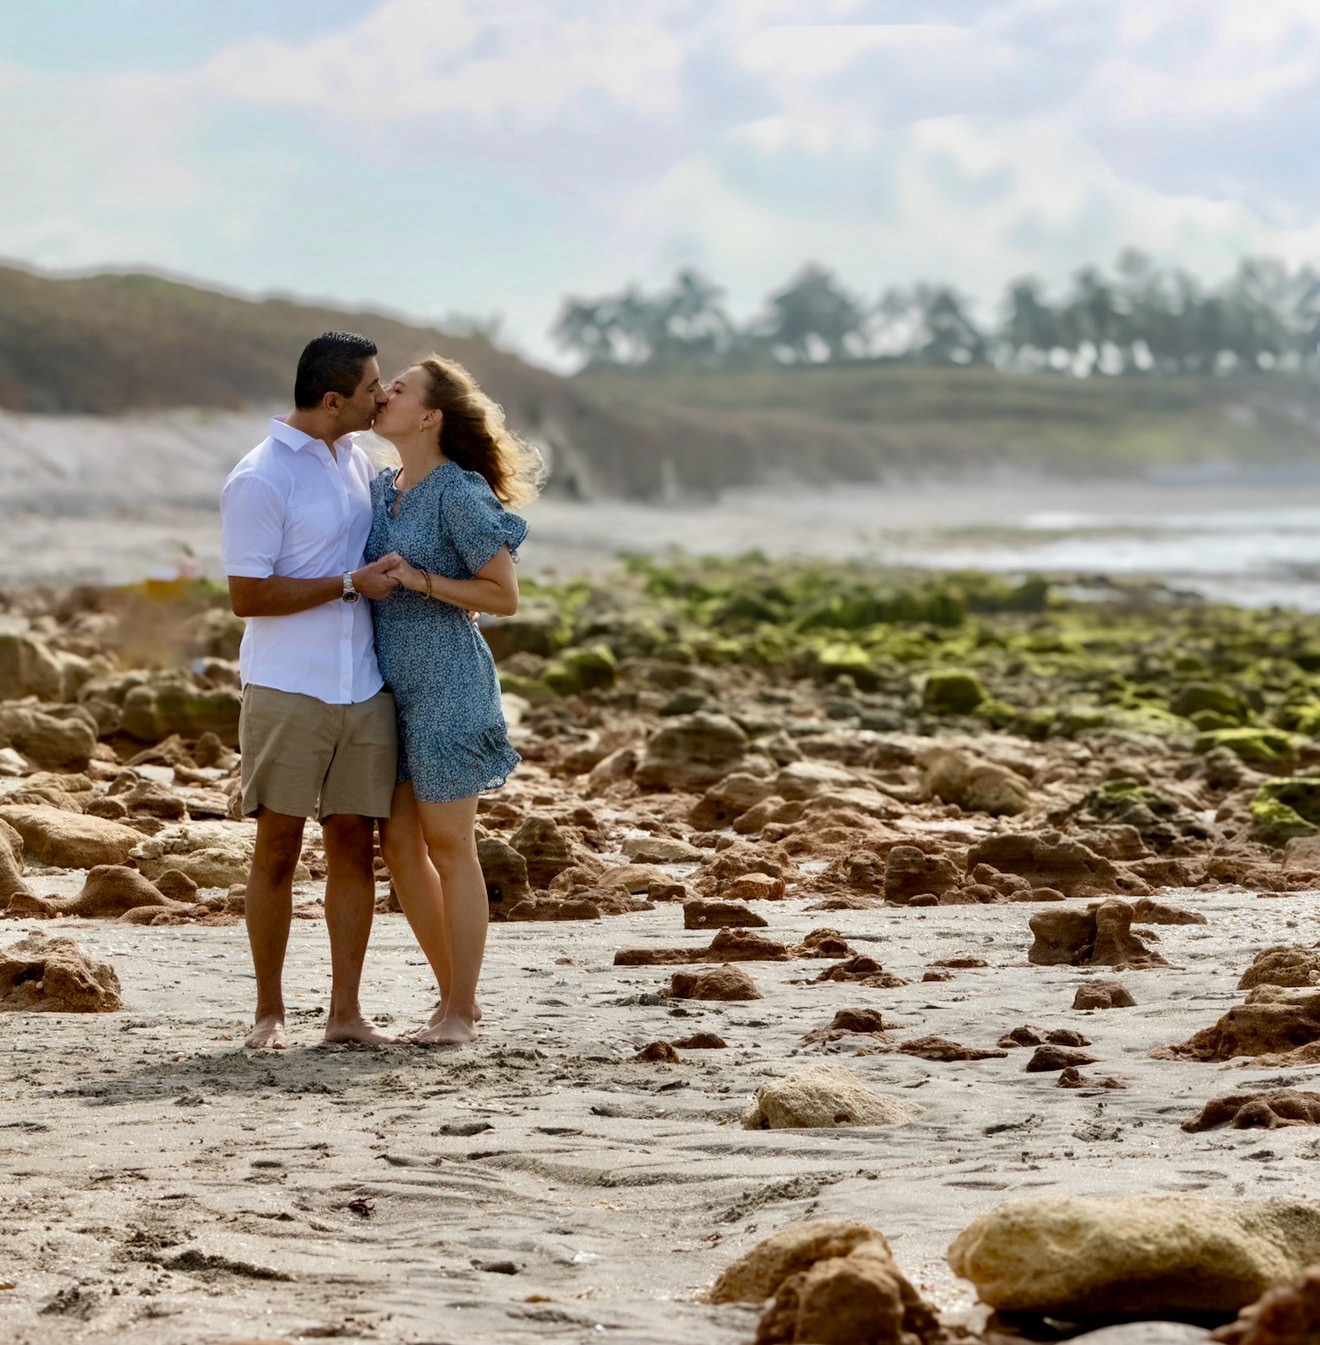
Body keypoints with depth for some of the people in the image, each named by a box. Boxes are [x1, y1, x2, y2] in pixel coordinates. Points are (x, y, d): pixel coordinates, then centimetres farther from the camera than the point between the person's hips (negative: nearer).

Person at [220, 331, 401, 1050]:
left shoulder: (356, 459, 13)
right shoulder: (259, 480, -11)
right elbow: (247, 596, -15)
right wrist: (351, 585, -14)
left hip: (364, 689, 6)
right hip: (287, 690, -6)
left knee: (354, 843, 5)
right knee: (278, 848, 0)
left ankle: (346, 1012, 9)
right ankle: (268, 1011, 9)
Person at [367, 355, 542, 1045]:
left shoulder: (458, 494, -13)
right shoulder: (380, 488, 11)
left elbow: (504, 596, -12)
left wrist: (420, 580, -19)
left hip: (445, 683, -8)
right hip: (390, 683, 8)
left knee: (447, 845, -2)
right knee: (398, 843, 8)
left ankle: (461, 1012, 6)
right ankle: (454, 995, 19)